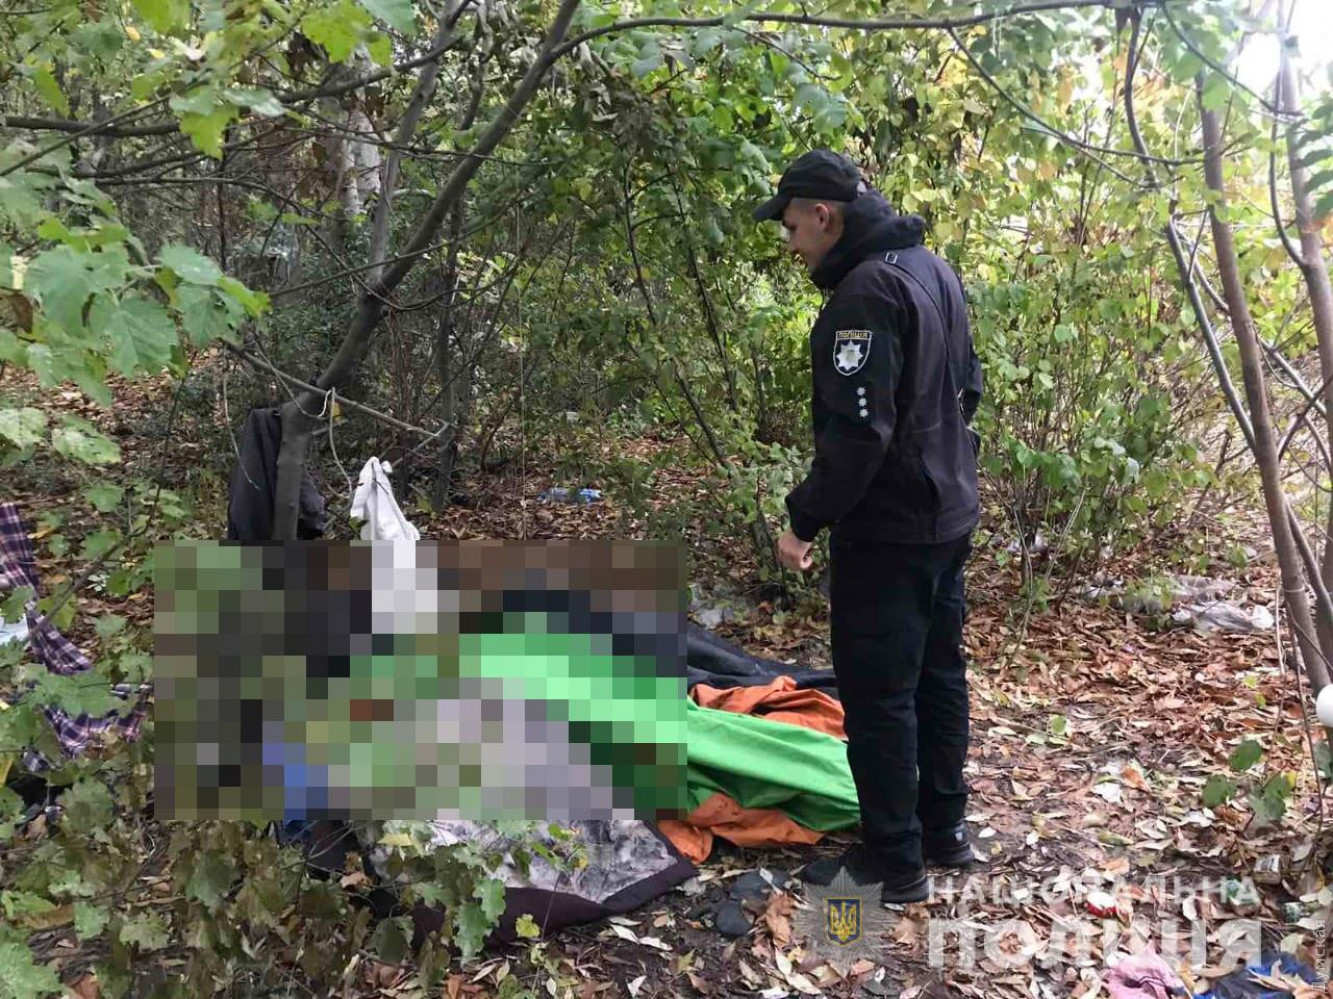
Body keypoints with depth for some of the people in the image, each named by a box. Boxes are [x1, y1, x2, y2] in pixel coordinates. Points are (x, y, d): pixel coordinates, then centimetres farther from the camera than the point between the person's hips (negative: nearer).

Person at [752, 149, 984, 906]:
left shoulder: (866, 291, -21)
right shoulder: (935, 269, 10)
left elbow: (857, 431, -27)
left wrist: (806, 517, -18)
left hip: (887, 528, -10)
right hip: (949, 514, 10)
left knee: (878, 694, 1)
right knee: (938, 674, 18)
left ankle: (895, 863, 13)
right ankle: (946, 828, 33)